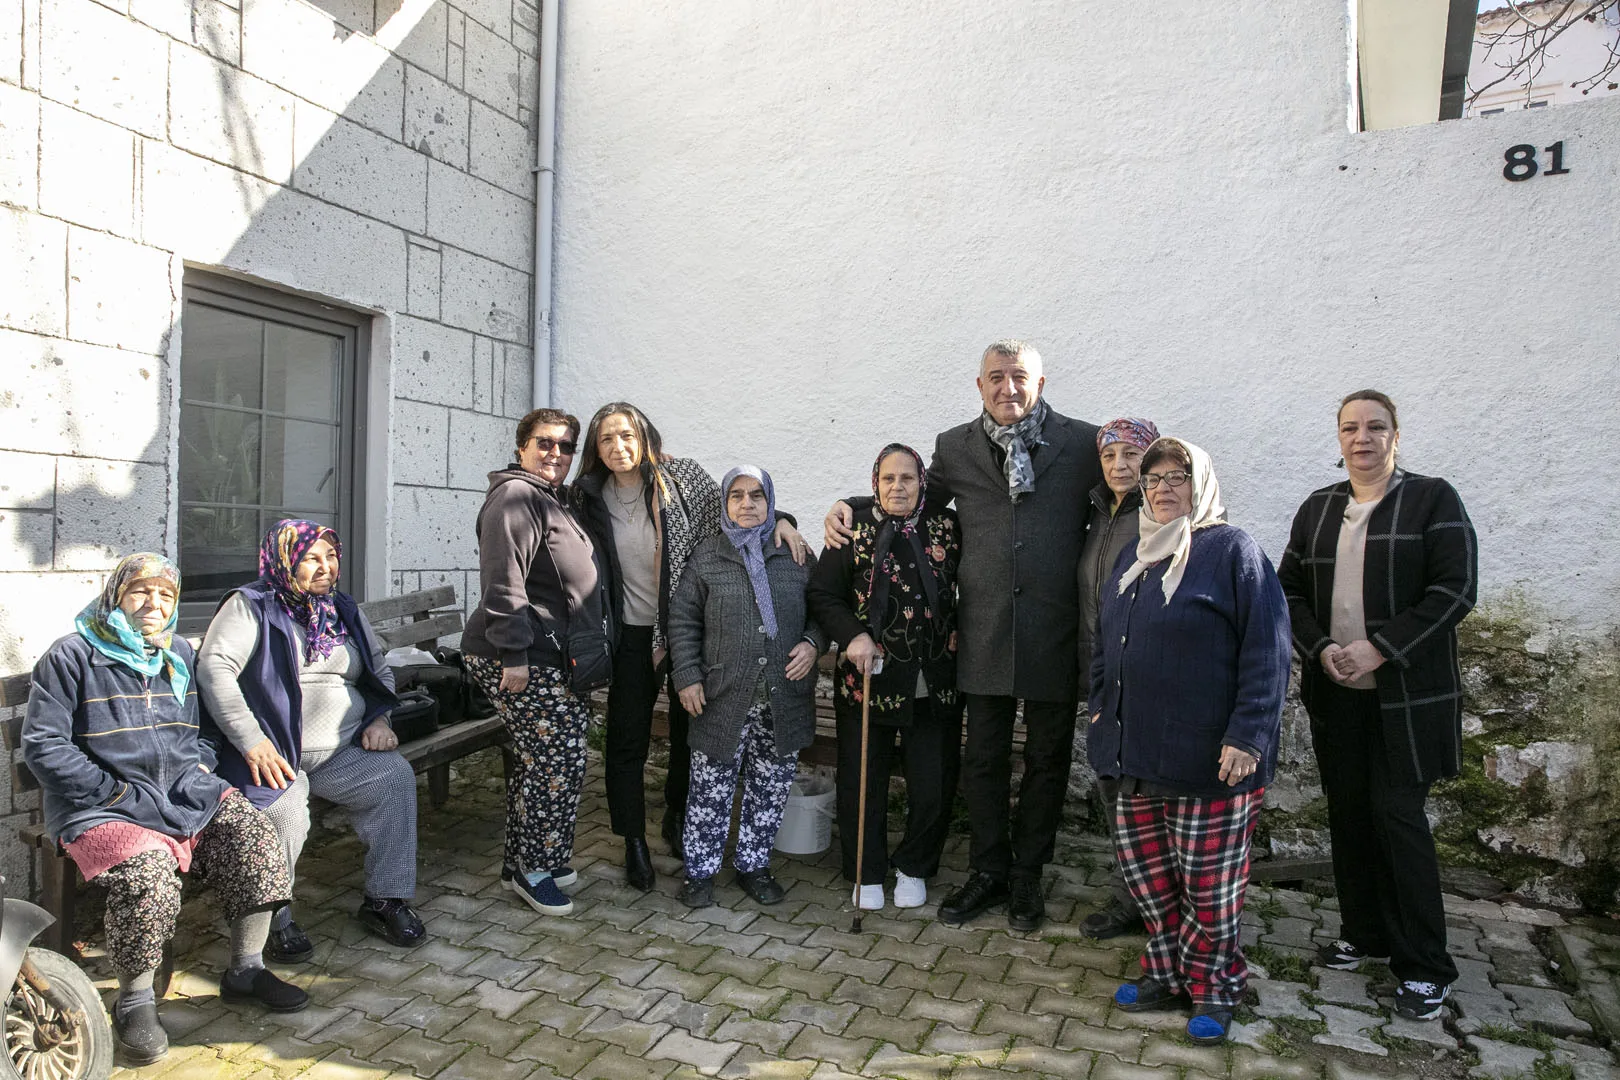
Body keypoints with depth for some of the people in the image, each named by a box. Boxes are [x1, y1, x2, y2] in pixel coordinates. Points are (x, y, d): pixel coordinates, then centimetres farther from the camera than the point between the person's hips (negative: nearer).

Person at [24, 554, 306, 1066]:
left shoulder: (181, 656, 16)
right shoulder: (72, 656, -2)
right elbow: (43, 745, -7)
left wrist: (200, 764, 8)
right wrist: (111, 791, -13)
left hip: (186, 793, 5)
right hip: (105, 807, -5)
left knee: (255, 835, -16)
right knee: (148, 880, -31)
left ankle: (245, 971, -1)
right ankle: (135, 1001, -6)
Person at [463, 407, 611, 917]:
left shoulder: (561, 501, 19)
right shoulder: (515, 496, -12)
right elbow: (504, 581, -21)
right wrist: (514, 655, -24)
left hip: (553, 658, 10)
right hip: (520, 660, -10)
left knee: (535, 760, 15)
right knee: (559, 760, -7)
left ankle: (525, 862, 27)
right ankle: (533, 867, 9)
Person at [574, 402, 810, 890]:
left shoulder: (682, 477, -7)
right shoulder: (592, 498, -2)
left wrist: (777, 520, -12)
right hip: (633, 632, 0)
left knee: (690, 728, 12)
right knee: (628, 737, 3)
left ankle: (677, 819, 36)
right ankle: (634, 842, 19)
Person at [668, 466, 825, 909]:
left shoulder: (797, 556, 5)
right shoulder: (705, 557, 2)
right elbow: (683, 620, 4)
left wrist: (812, 644, -5)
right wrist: (687, 677, -3)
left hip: (783, 699, 2)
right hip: (723, 697, -2)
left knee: (771, 788, 11)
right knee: (711, 788, 5)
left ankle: (753, 865, 29)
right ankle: (700, 870, 22)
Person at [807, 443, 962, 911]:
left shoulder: (946, 527, 2)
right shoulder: (856, 533, -3)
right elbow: (821, 594, -1)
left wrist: (957, 630, 2)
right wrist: (852, 635, -14)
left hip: (936, 683, 2)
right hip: (870, 678, -1)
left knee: (934, 786, 7)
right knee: (863, 782, 9)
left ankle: (913, 869, 30)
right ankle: (867, 873, 29)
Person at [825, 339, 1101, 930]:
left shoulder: (1084, 442, -1)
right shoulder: (955, 447, 6)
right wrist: (850, 506, 6)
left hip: (1056, 632, -1)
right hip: (985, 632, 2)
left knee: (1047, 759, 12)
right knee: (984, 759, 11)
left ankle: (1027, 876, 30)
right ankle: (988, 873, 29)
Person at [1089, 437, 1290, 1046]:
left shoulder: (1231, 551, -7)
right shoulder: (1132, 557, 15)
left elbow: (1267, 649, -13)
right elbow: (1105, 645, 22)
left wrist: (1247, 737, -17)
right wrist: (1102, 711, 17)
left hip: (1208, 756, -7)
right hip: (1137, 750, 7)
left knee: (1209, 879, 4)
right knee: (1146, 866, 13)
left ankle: (1214, 987, 25)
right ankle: (1169, 973, 31)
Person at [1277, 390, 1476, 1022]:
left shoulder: (1433, 500, -2)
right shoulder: (1318, 509, 11)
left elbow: (1455, 589, -10)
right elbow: (1289, 589, 10)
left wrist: (1377, 648, -17)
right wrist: (1321, 648, -7)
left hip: (1405, 695, -4)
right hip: (1335, 692, 5)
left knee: (1398, 815, -4)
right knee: (1349, 813, 10)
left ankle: (1425, 967, 10)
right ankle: (1365, 934, 26)